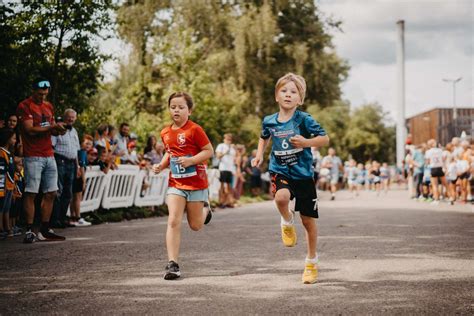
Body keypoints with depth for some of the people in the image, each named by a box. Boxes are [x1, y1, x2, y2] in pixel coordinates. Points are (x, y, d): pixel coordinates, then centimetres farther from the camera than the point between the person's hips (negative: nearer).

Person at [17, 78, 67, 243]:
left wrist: (59, 131, 2)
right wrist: (52, 126, -14)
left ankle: (44, 230, 12)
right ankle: (29, 231, -3)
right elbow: (30, 130, -15)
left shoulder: (48, 106, 17)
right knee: (31, 193, -6)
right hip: (33, 157, -7)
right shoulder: (24, 106, -6)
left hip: (49, 155, 7)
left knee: (50, 193, 6)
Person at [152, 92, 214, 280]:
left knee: (195, 225, 9)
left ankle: (205, 211, 45)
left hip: (196, 183, -3)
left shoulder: (194, 130, -12)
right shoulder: (165, 133, 6)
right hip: (175, 183, 3)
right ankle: (172, 264, -11)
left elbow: (209, 151, -10)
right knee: (173, 221, -12)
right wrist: (161, 165, 4)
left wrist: (191, 160, -23)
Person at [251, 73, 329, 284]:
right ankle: (287, 222, 0)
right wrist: (259, 155, 10)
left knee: (308, 221, 6)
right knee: (282, 197, -35)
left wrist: (306, 142, -23)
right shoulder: (269, 121, 1)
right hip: (280, 172, 1)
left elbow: (325, 139, -7)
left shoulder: (304, 119, -10)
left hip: (303, 173, -1)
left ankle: (312, 261, 26)